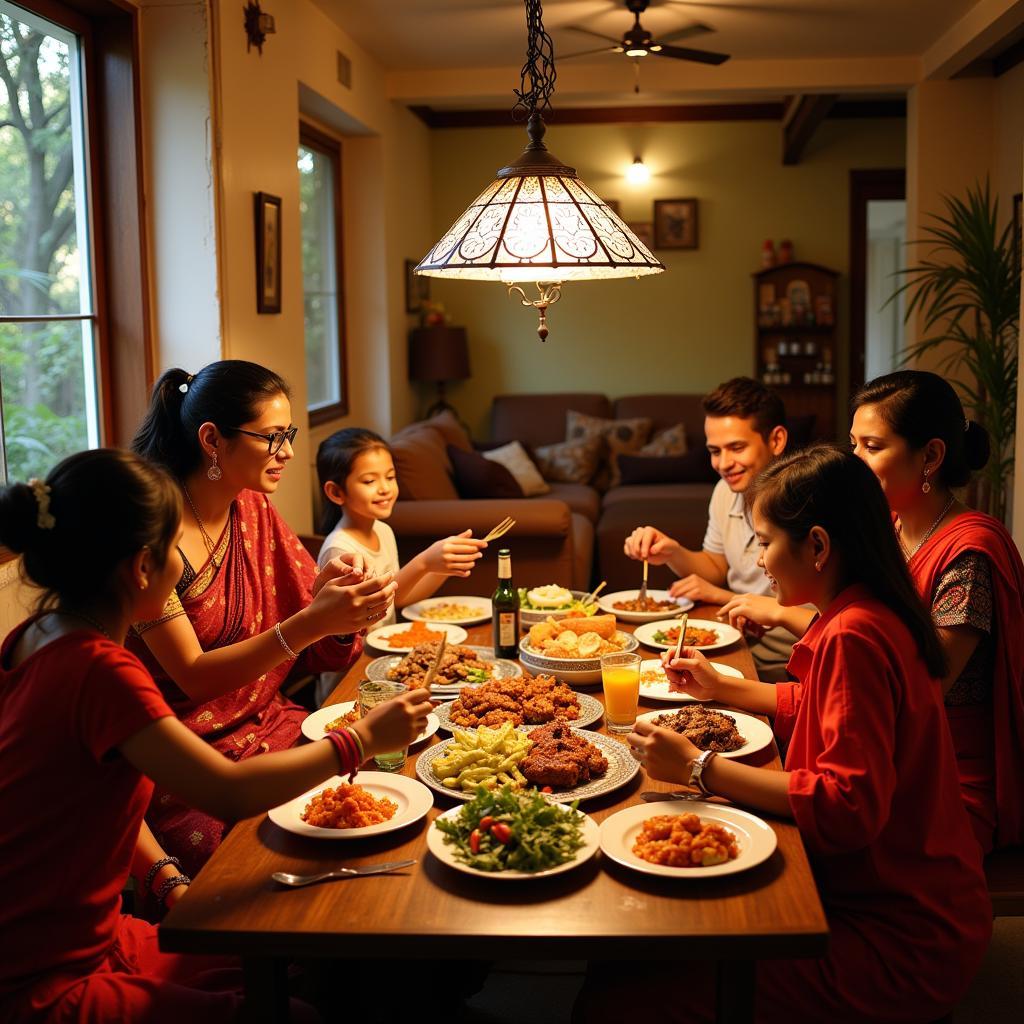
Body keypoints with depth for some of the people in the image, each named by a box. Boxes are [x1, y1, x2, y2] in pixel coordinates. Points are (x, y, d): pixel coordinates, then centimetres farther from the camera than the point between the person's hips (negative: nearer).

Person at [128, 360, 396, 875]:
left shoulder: (254, 511, 6)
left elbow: (322, 653, 6)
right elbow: (194, 677, -19)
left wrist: (330, 595, -17)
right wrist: (311, 623, -30)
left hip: (266, 725, 7)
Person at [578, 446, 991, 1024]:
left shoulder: (854, 636, -24)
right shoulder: (860, 617, 7)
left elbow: (847, 808, -29)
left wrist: (700, 768, -25)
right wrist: (723, 688, 19)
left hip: (903, 942, -10)